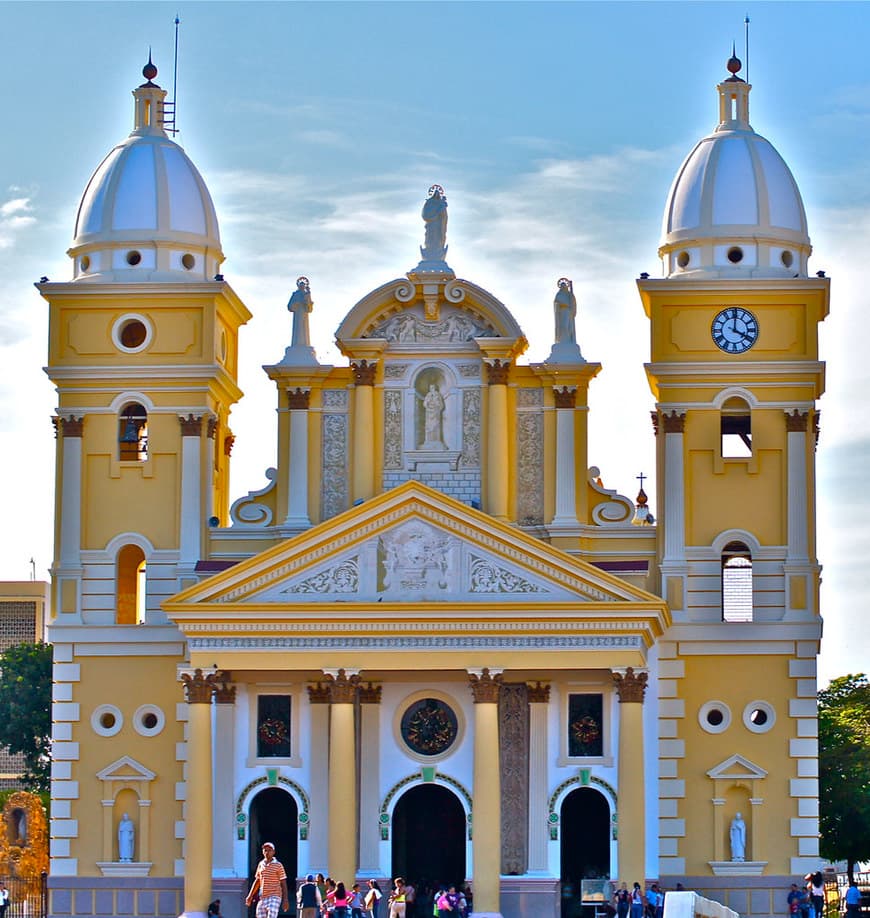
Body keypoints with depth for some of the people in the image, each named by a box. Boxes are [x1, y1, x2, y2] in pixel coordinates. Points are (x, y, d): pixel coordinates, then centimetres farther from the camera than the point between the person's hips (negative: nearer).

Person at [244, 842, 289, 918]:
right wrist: (250, 896, 14)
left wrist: (285, 900, -11)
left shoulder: (278, 865, -4)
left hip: (274, 897, -6)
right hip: (262, 898, 6)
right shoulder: (261, 864, 12)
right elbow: (257, 882, 20)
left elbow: (283, 884, -4)